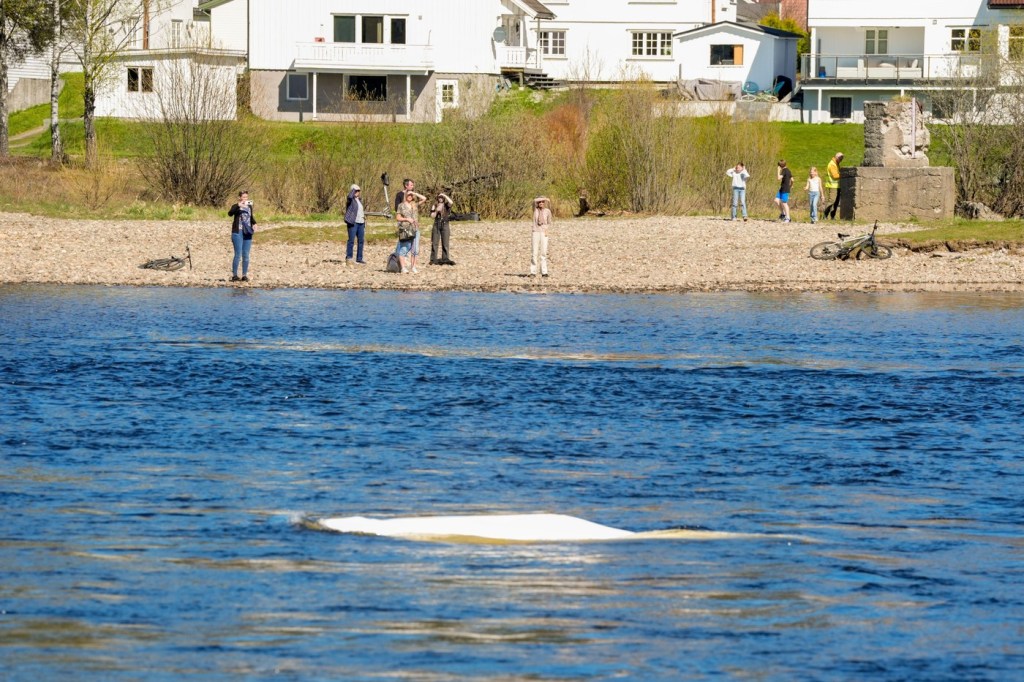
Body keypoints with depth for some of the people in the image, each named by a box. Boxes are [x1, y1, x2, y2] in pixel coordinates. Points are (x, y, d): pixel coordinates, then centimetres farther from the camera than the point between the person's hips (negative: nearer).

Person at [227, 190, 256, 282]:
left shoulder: (249, 206, 12)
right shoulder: (236, 207, -6)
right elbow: (230, 213, -26)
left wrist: (254, 224, 8)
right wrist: (238, 206, -37)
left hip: (247, 233, 5)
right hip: (238, 232, -5)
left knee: (246, 255, 7)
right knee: (238, 255, -8)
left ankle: (245, 275, 12)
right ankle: (234, 275, -2)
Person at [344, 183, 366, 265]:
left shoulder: (359, 200, 18)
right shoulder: (351, 200, -4)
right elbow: (350, 196, -28)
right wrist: (353, 189, -16)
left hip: (361, 223, 8)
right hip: (353, 223, -8)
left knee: (361, 241, 9)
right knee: (351, 240, -9)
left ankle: (359, 258, 17)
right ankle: (348, 258, -5)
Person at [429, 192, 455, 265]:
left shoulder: (446, 205, 3)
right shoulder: (435, 205, 8)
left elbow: (450, 202, -21)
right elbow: (432, 216, 4)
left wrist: (444, 195, -12)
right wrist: (436, 211, -13)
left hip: (445, 224, -1)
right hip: (437, 224, 1)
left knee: (445, 243, 1)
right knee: (434, 242, 0)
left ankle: (445, 259, 7)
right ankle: (433, 260, 4)